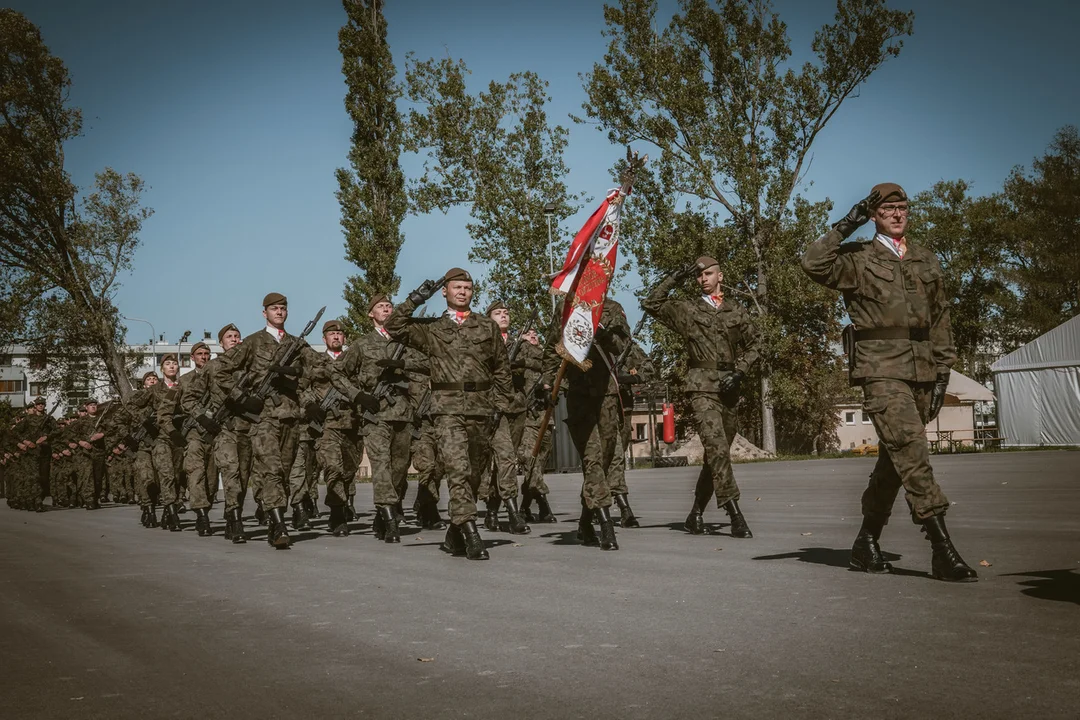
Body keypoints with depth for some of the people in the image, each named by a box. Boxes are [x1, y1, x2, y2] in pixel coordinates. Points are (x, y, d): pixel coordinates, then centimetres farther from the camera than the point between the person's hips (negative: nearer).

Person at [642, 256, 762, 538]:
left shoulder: (737, 312, 14)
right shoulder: (687, 310, 8)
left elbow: (754, 345, 14)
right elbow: (651, 304, 2)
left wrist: (739, 371, -1)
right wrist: (675, 279, -1)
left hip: (729, 389, 4)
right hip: (702, 387, -4)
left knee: (717, 453, 8)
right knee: (717, 449, -18)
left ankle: (696, 515, 19)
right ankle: (736, 516, -20)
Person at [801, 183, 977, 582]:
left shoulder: (926, 260, 18)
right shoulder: (857, 258, 4)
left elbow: (940, 317, 18)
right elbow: (813, 263, -15)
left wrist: (943, 368, 12)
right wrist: (845, 226, -11)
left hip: (922, 369, 6)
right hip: (881, 366, -6)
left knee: (896, 456, 9)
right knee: (910, 448, -18)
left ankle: (866, 542, 21)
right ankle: (942, 549, -20)